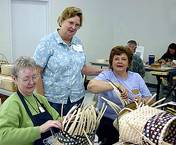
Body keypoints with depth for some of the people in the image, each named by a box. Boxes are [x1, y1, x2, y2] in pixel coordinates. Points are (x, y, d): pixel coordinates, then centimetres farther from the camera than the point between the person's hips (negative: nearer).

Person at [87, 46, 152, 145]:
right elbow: (91, 86, -22)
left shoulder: (136, 77, 11)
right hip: (109, 121, -3)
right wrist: (116, 85, -26)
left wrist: (142, 101, -12)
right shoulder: (106, 75, -1)